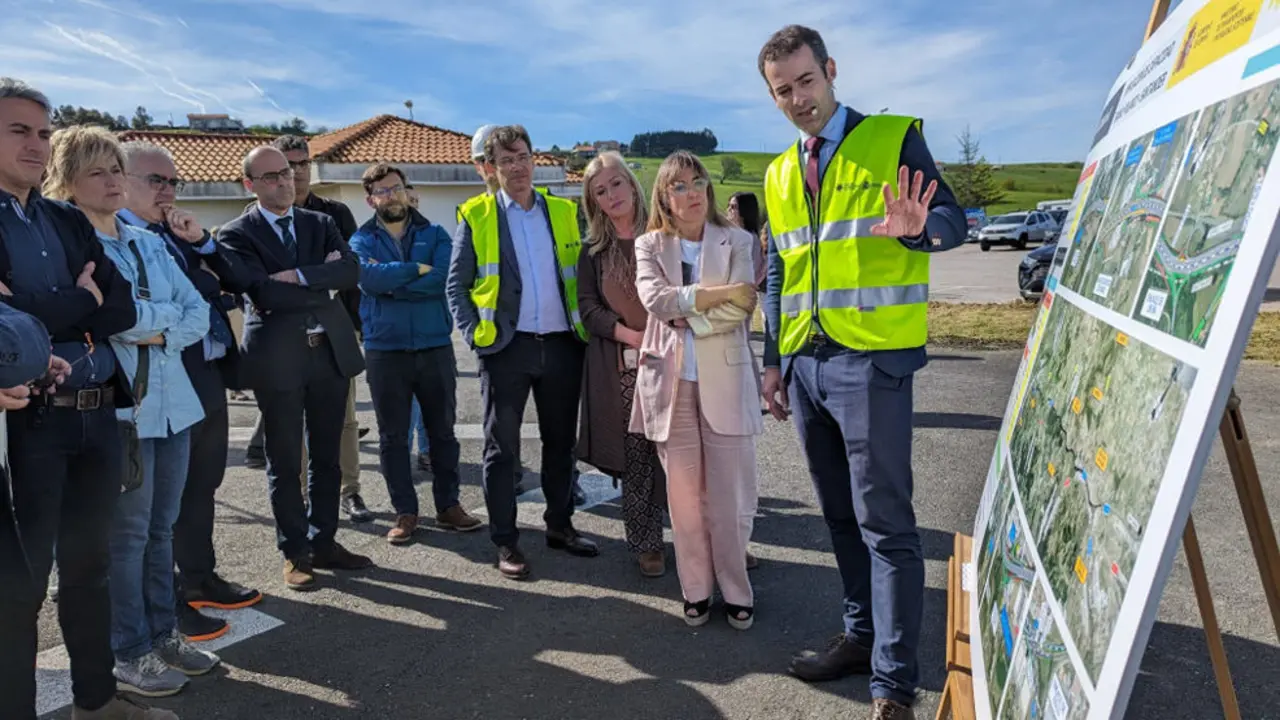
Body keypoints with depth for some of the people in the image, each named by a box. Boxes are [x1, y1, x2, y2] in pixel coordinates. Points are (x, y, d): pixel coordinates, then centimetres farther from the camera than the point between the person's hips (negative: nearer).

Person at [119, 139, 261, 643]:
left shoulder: (180, 236, 14)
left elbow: (234, 279, 10)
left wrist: (201, 242, -2)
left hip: (209, 376, 8)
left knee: (201, 487, 18)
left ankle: (200, 578, 33)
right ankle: (166, 600, 18)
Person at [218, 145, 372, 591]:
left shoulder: (320, 223, 11)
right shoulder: (237, 234, -1)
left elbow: (351, 271, -6)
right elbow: (264, 293, -16)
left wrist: (298, 275, -16)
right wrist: (323, 280, -8)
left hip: (330, 350, 4)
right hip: (278, 357, -4)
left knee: (327, 457, 13)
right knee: (285, 462, 6)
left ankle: (323, 542, 27)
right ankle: (295, 552, 19)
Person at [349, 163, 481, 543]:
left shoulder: (435, 234, 6)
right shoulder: (362, 241, 5)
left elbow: (445, 278, -14)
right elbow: (370, 278, -17)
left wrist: (392, 283, -13)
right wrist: (418, 269, -13)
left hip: (436, 347, 1)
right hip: (385, 350, 0)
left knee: (443, 430, 9)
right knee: (393, 436, 6)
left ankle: (448, 505, 22)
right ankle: (405, 512, 18)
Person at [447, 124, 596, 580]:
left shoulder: (564, 212, 8)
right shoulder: (476, 217, 0)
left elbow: (580, 275, 12)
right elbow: (456, 285, 2)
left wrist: (585, 325, 3)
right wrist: (473, 334, -8)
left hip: (562, 343, 3)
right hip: (506, 347, -3)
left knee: (561, 441, 13)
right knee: (502, 446, 4)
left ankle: (560, 526, 29)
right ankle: (505, 542, 15)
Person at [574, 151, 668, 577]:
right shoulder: (593, 250, 10)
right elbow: (588, 307, 2)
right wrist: (634, 336, -12)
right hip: (619, 365, 1)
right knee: (635, 454, 3)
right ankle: (646, 543, 15)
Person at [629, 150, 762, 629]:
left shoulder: (737, 243, 5)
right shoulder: (649, 245, 8)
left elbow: (741, 310, -8)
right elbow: (655, 299, -11)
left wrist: (686, 314, -9)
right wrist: (719, 293, -13)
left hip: (725, 380, -1)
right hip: (671, 381, 1)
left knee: (732, 495, 1)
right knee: (685, 495, 7)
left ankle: (736, 591, 18)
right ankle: (696, 589, 21)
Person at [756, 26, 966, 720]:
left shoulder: (894, 137, 0)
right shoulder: (778, 175, 16)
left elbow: (952, 219, -7)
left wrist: (917, 229, -30)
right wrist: (773, 360, 14)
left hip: (871, 362, -6)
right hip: (805, 366, 6)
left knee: (884, 523, -4)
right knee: (840, 516, 15)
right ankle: (862, 635, 30)